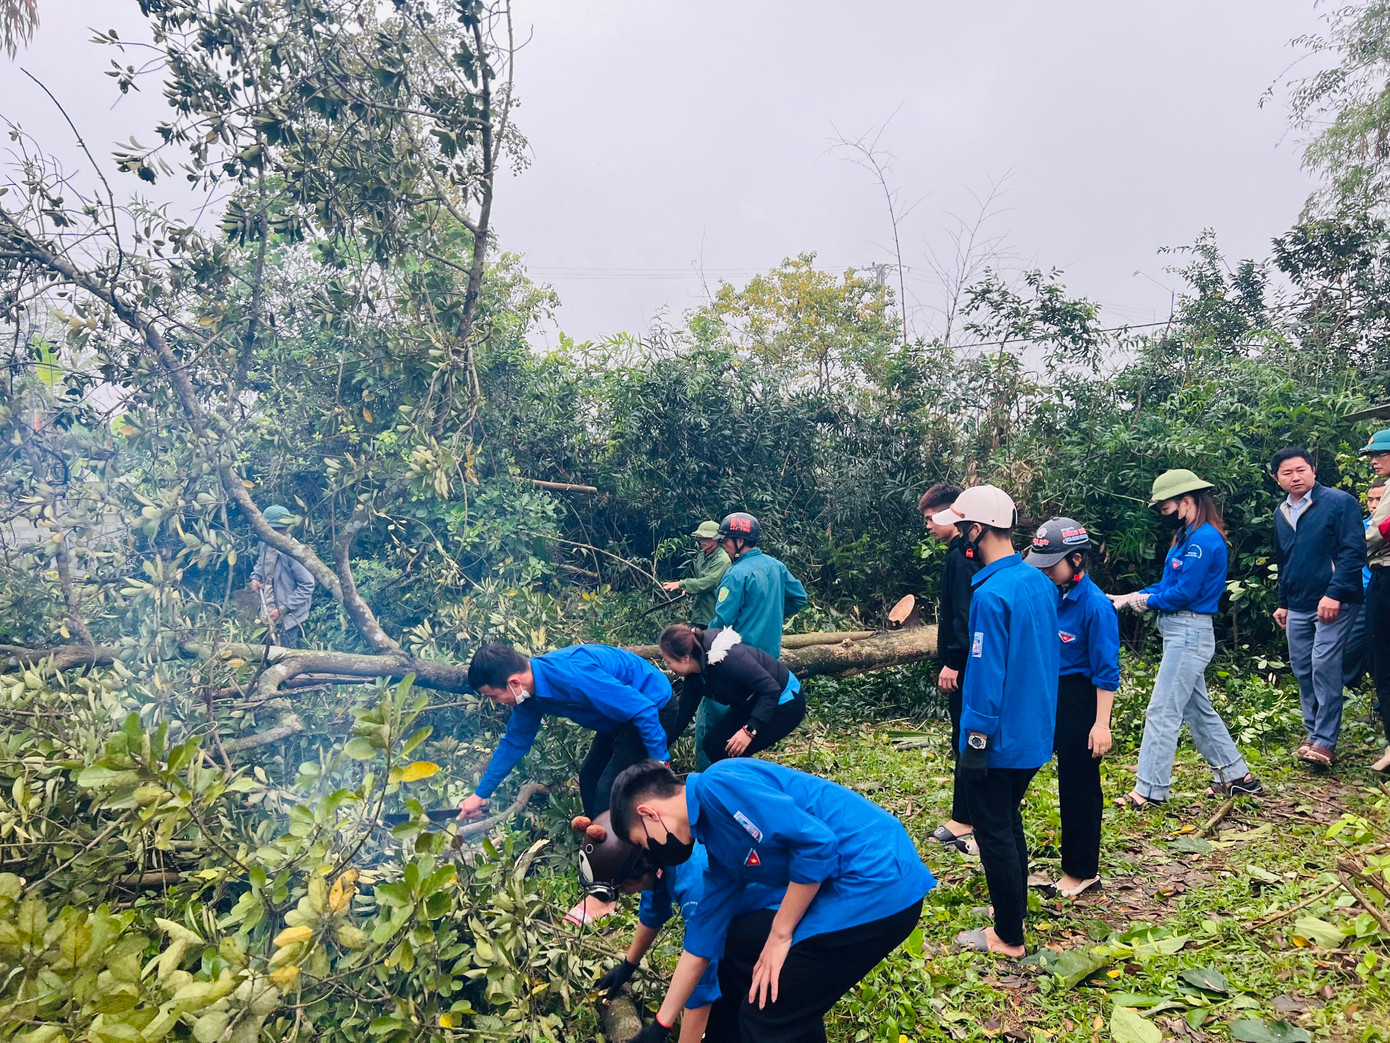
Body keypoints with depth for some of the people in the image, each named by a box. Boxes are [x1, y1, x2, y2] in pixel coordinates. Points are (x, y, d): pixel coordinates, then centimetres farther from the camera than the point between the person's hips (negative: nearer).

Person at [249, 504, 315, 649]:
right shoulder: (266, 544, -2)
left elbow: (306, 585, -23)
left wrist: (283, 609, -21)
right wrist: (255, 577, 3)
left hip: (288, 616, -8)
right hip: (269, 612, 8)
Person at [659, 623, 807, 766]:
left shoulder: (726, 659, -32)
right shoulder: (695, 671, -7)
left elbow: (771, 689, -30)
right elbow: (684, 712, 3)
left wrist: (750, 730, -33)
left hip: (785, 702, -8)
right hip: (752, 702, 8)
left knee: (730, 751, -17)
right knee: (713, 743, -4)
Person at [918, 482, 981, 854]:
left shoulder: (961, 556, -16)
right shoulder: (963, 553, 15)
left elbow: (965, 614, -22)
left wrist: (952, 662, -21)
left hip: (965, 667, -10)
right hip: (964, 664, 10)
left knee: (966, 740, -5)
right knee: (965, 740, 14)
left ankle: (964, 823, 2)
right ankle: (963, 820, 22)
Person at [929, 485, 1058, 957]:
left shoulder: (991, 595, -24)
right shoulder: (1040, 582, 3)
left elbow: (986, 674, -22)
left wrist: (976, 740, -15)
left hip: (999, 738, -8)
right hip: (1034, 735, 9)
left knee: (995, 834, 6)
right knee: (1009, 824, 23)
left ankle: (1008, 936, 17)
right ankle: (1012, 909, 37)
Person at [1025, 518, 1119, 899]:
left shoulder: (1095, 605, -18)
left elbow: (1106, 671, -17)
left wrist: (1101, 724, -18)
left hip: (1080, 700, -6)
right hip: (1049, 695, 6)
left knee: (1080, 785, 6)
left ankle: (1083, 871, 22)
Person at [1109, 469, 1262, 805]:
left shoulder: (1203, 539, -17)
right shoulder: (1188, 536, 14)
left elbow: (1183, 594, -20)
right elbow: (1168, 584, 14)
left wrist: (1143, 600, -6)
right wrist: (1127, 598, 2)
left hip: (1189, 634, -11)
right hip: (1181, 633, 11)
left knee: (1162, 712, -7)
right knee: (1197, 709, 18)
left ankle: (1150, 790, -1)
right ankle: (1237, 776, 29)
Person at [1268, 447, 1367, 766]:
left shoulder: (1340, 502, -7)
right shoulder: (1281, 512, 13)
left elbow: (1354, 551, -14)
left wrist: (1335, 594, -22)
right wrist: (1283, 603, 22)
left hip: (1334, 602, -7)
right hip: (1298, 606, 7)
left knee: (1324, 666, -12)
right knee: (1302, 670, 8)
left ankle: (1325, 742, -6)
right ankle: (1313, 733, 20)